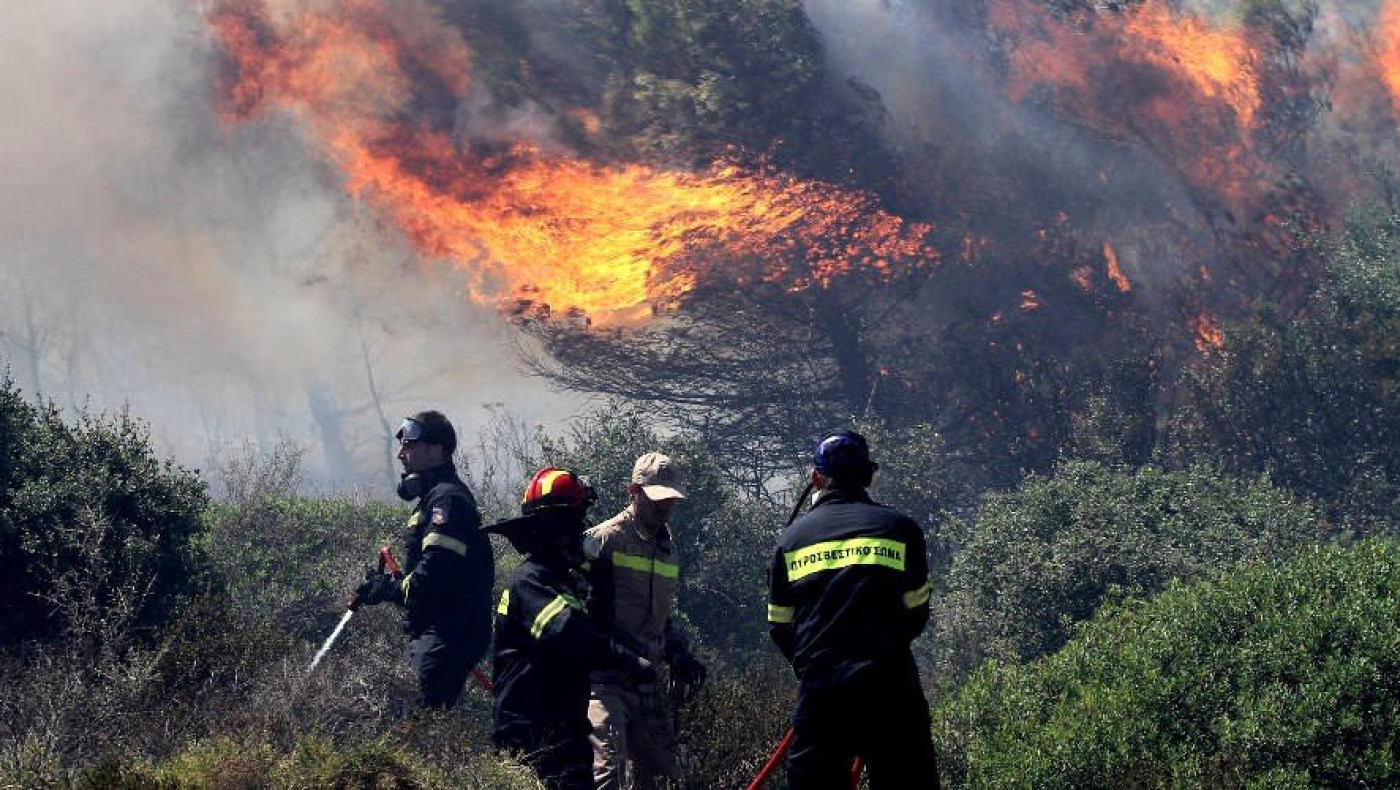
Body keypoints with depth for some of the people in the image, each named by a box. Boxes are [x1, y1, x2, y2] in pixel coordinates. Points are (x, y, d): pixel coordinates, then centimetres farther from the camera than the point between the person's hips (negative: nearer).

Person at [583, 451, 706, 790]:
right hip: (606, 679, -8)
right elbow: (587, 612, -12)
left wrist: (678, 654, 10)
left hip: (647, 682, 8)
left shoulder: (667, 548, 18)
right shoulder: (604, 540, -8)